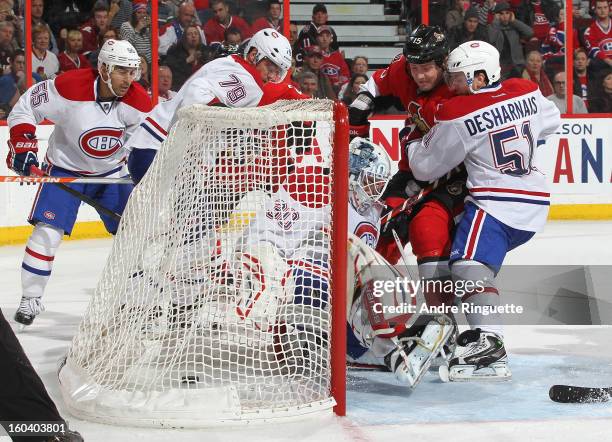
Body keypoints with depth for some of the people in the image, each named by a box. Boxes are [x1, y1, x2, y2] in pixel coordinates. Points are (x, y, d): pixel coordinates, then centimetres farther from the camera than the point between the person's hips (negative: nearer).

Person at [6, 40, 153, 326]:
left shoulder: (138, 100, -17)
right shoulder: (69, 87, -26)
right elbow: (25, 108, -14)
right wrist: (22, 147, -21)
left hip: (112, 171, 3)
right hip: (65, 169, -3)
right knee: (48, 232, -14)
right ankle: (30, 299, -1)